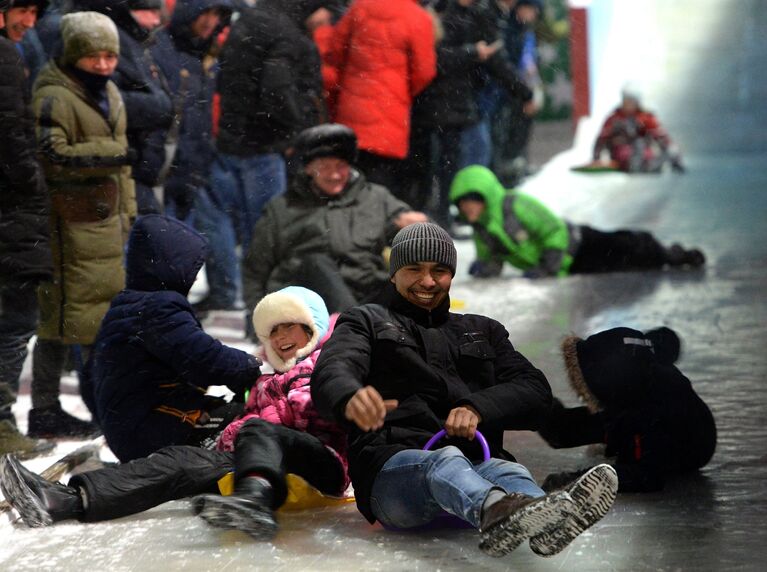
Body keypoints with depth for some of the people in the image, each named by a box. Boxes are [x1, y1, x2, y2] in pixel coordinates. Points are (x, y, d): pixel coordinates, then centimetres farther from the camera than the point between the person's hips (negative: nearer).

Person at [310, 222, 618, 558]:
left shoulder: (483, 331, 30)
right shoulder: (366, 322, 20)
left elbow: (535, 391, 14)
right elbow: (332, 372, -4)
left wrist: (478, 407, -9)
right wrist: (350, 397, -31)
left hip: (478, 463, 3)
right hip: (394, 464, -3)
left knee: (509, 473, -33)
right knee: (446, 461, -38)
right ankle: (499, 511, -74)